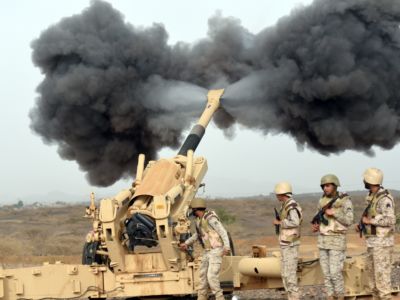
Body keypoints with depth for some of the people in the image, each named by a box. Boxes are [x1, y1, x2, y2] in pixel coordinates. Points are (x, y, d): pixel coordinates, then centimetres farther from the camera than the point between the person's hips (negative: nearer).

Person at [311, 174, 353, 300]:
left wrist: (334, 213, -23)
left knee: (335, 273, -9)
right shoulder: (322, 201, 8)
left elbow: (348, 221, -15)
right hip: (323, 240, 6)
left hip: (337, 240, -6)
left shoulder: (345, 201, -10)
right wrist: (316, 226, -4)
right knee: (326, 272, 5)